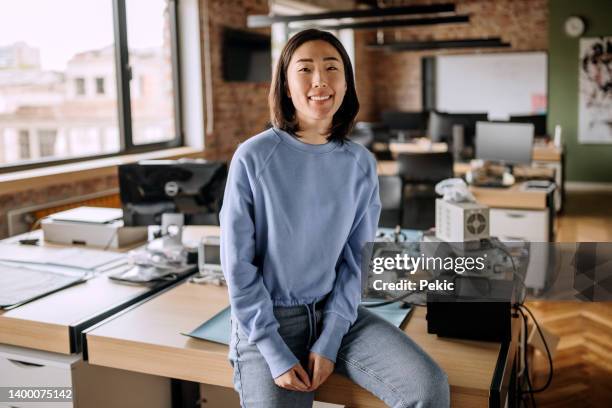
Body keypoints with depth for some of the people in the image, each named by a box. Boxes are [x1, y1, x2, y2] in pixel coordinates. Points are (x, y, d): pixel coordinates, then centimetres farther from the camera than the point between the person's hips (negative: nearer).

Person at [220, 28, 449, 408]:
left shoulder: (361, 163, -1)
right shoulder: (253, 158, -11)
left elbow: (355, 258, 0)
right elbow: (238, 266, -9)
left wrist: (329, 341, -10)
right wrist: (275, 354, -13)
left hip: (337, 313, 3)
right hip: (268, 320, -2)